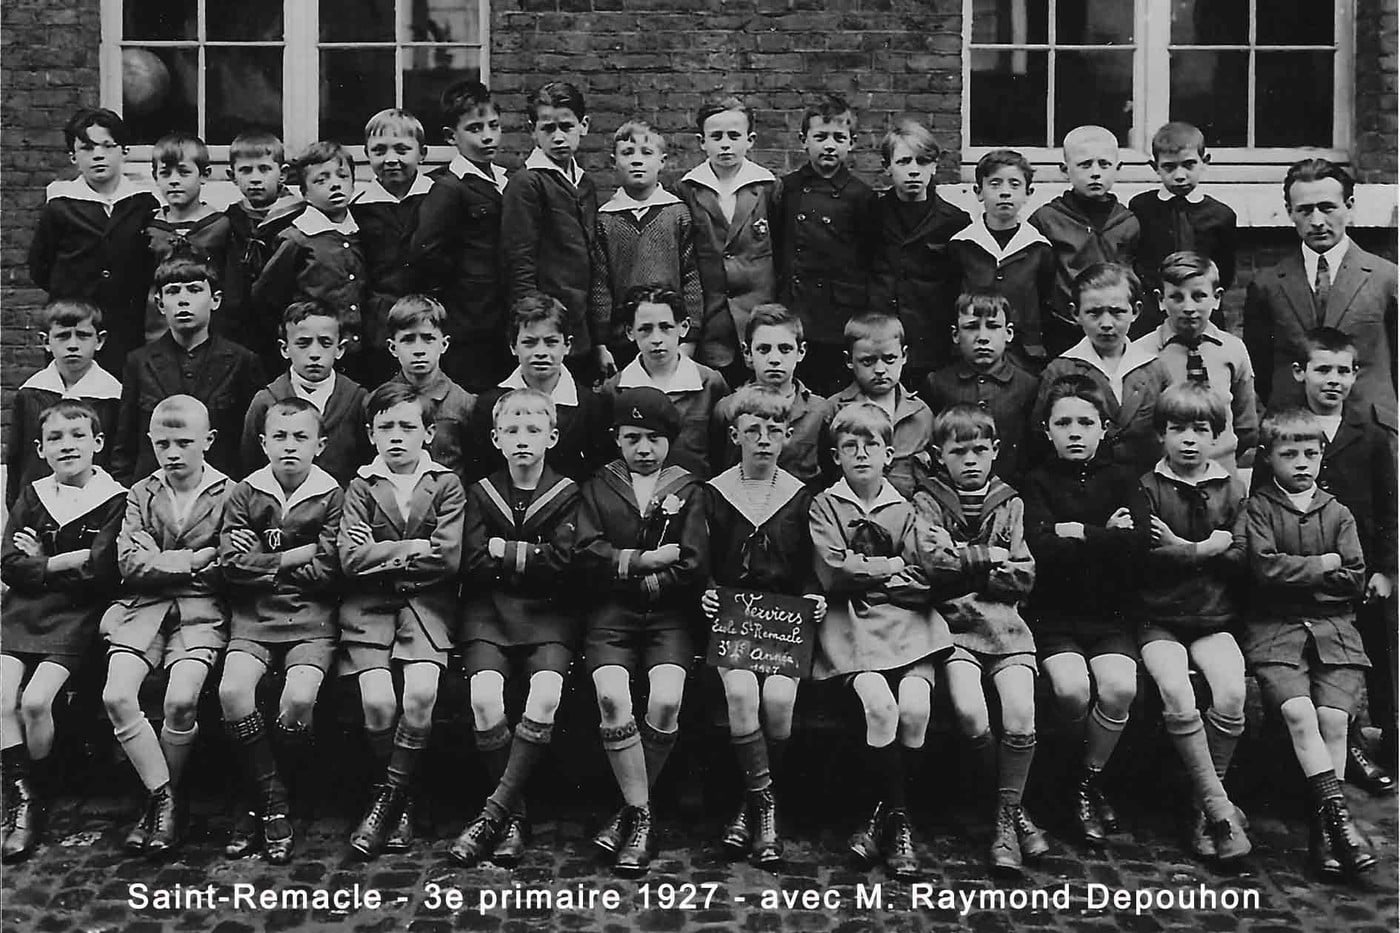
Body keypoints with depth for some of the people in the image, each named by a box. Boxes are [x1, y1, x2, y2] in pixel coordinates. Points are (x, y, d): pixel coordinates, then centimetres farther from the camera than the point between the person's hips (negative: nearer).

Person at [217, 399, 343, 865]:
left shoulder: (332, 496, 2)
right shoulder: (244, 494, 8)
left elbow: (326, 573, -6)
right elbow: (231, 565, -2)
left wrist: (263, 561, -3)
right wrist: (294, 556, -6)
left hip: (311, 618, -2)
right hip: (253, 617, 2)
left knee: (299, 700, -26)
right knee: (232, 691, -25)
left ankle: (262, 801, 1)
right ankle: (272, 807, -7)